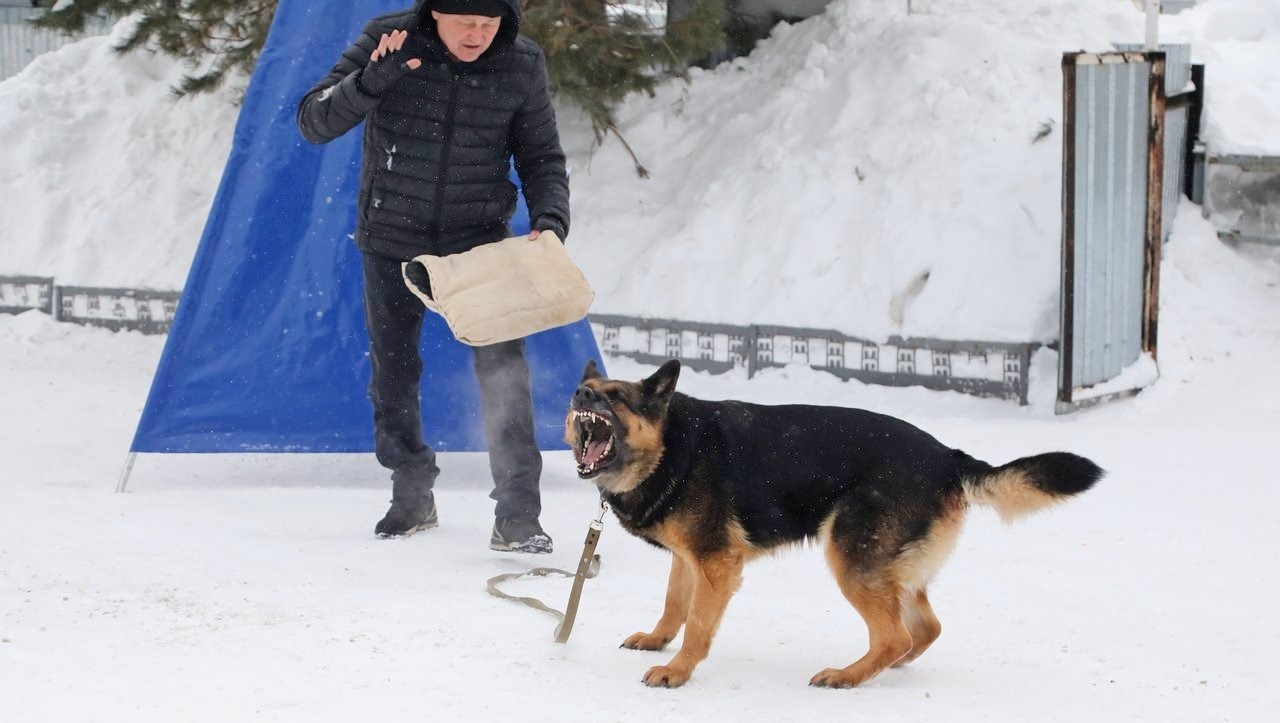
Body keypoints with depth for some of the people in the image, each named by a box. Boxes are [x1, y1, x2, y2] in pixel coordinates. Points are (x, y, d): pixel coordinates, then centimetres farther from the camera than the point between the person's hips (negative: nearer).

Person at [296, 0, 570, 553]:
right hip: (392, 241, 1)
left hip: (479, 241, -1)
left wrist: (549, 218, -19)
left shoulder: (522, 64, -11)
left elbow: (541, 157, 0)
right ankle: (412, 497, 32)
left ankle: (518, 515, -11)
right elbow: (313, 124, -16)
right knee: (394, 374, 12)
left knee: (502, 370, -16)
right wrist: (369, 82, -35)